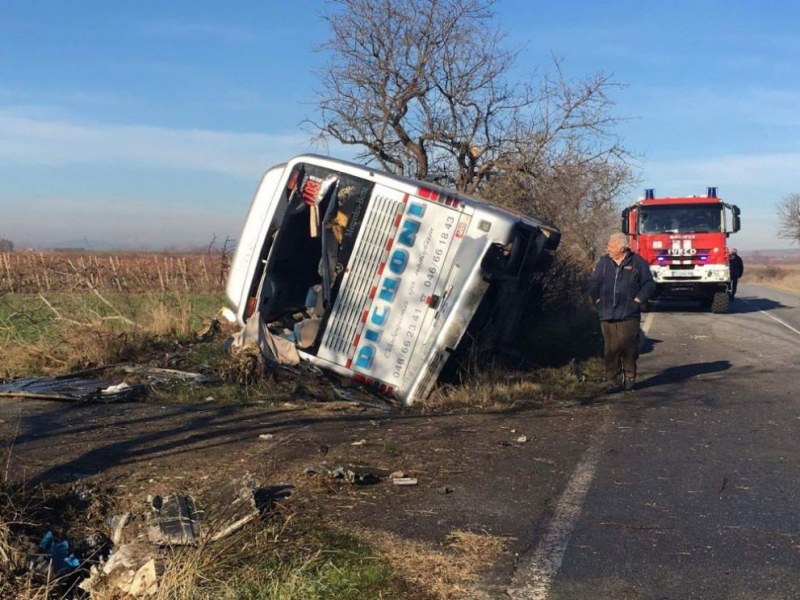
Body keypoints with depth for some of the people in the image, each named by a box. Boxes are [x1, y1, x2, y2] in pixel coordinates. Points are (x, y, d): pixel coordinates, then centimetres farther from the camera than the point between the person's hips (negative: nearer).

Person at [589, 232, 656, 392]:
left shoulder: (637, 262, 2)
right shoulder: (604, 262, 10)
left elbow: (649, 284, 4)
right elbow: (593, 283, 16)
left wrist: (638, 300, -3)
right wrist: (597, 300, 7)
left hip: (629, 315, -2)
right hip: (607, 316, 2)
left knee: (629, 348, -1)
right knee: (610, 349, 0)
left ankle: (630, 378, 15)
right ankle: (615, 381, 8)